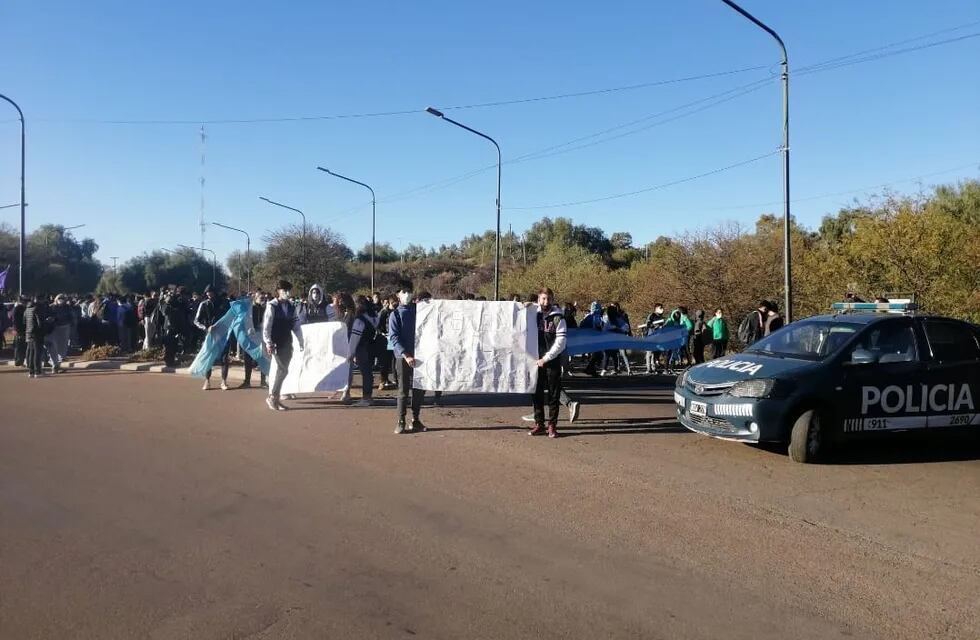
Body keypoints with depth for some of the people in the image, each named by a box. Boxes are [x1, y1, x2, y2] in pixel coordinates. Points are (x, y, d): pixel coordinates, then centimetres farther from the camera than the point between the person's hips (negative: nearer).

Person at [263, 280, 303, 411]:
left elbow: (296, 325, 12)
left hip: (287, 343, 6)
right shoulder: (272, 306, -8)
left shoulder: (291, 307, 8)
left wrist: (300, 341, 9)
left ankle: (275, 397, 14)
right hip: (276, 343, -5)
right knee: (282, 370, -11)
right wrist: (268, 342, -17)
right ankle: (272, 397, 0)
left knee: (282, 370, 6)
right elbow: (266, 325, -11)